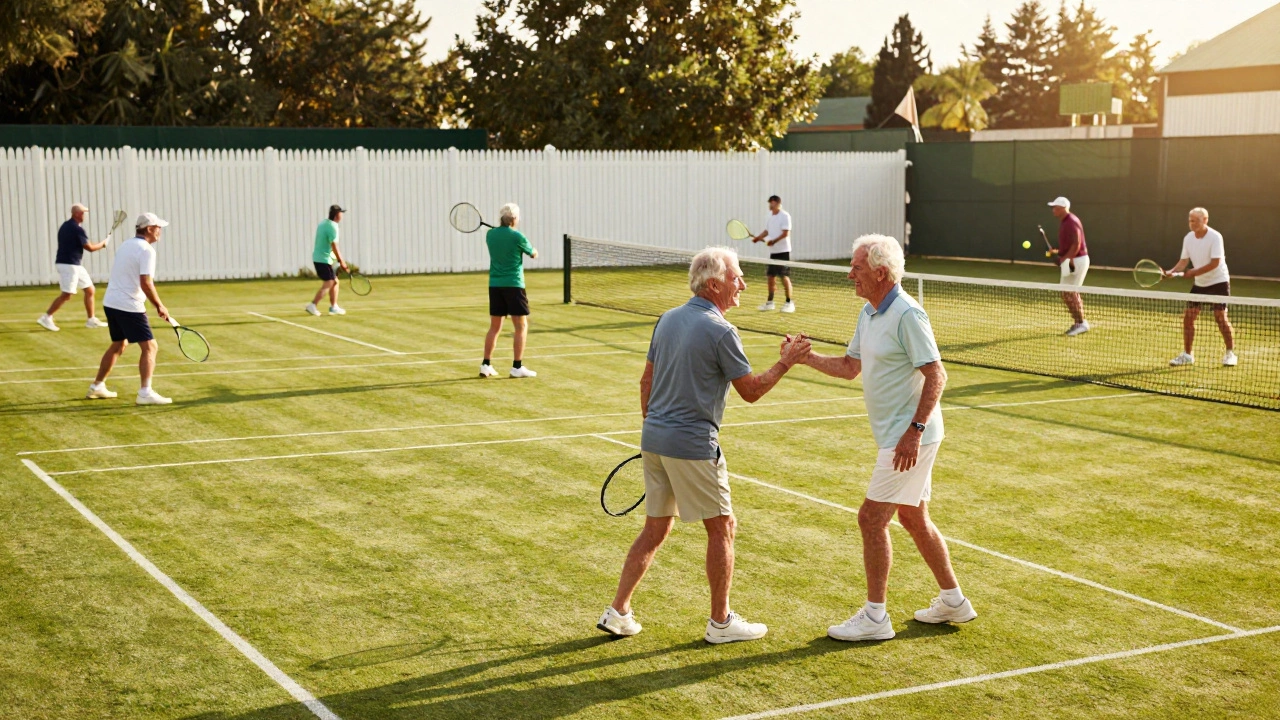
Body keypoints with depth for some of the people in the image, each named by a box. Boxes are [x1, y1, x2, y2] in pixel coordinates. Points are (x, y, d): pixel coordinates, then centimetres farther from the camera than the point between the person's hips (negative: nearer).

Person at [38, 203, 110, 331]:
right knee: (66, 294, -9)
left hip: (74, 265, 10)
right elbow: (90, 248, -12)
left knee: (89, 290, 12)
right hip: (68, 265, -10)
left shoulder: (66, 226, 12)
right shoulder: (77, 229, -16)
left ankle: (91, 320, 17)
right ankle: (46, 318, -5)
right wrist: (103, 243, 4)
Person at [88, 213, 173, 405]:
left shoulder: (125, 245, 14)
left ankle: (97, 387, 31)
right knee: (149, 347, -6)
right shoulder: (146, 250, -13)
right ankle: (145, 392, -15)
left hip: (110, 302, 9)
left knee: (119, 345, 24)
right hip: (129, 306, -9)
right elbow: (146, 283, -21)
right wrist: (160, 306, -11)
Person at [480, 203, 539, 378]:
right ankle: (517, 367, -2)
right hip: (513, 285, -6)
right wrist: (532, 247, 24)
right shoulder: (517, 236, -10)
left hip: (495, 285, 6)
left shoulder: (490, 234, 4)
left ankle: (486, 365, 11)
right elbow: (534, 255, 4)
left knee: (494, 327, 12)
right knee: (521, 326, 1)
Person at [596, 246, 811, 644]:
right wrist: (786, 362, 2)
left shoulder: (668, 319, 9)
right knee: (722, 527, 7)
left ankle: (618, 612, 15)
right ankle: (720, 622, 15)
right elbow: (751, 391, -8)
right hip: (693, 446, -7)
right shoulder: (720, 332, -14)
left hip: (654, 437, 8)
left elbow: (646, 381, 14)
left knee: (655, 528, 16)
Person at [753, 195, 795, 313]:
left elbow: (786, 233, -17)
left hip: (783, 251, -7)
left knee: (785, 276, -6)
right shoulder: (769, 217, 13)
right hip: (773, 251, 7)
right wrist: (758, 238, 3)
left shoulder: (785, 216, -10)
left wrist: (774, 241, -26)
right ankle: (770, 302, 17)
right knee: (771, 276, 9)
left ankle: (789, 303, 0)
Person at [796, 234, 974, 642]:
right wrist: (807, 357, 3)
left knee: (871, 518, -7)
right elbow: (850, 367, 17)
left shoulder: (907, 314, -19)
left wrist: (914, 431, -25)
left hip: (910, 438, -10)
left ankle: (875, 617, 2)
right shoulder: (869, 313, 11)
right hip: (896, 436, 10)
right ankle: (953, 601, 30)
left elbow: (936, 375, -22)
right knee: (913, 517, 18)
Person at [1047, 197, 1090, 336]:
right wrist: (1058, 252, 11)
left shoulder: (1071, 222, -17)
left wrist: (1065, 258, -23)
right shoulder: (1064, 222, 14)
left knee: (1069, 293, -9)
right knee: (1070, 293, 12)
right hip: (1072, 261, 10)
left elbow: (1076, 244, -23)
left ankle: (1081, 323, -4)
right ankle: (1079, 323, 17)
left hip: (1076, 261, -10)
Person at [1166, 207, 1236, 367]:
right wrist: (1172, 272, -20)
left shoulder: (1215, 237, -18)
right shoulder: (1188, 238, -1)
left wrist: (1194, 272, -25)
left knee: (1220, 316, -11)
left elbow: (1215, 263, -23)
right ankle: (1187, 355, 7)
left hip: (1218, 282, -5)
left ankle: (1230, 353, 5)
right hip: (1199, 283, 5)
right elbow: (1184, 261, -1)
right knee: (1188, 316, -3)